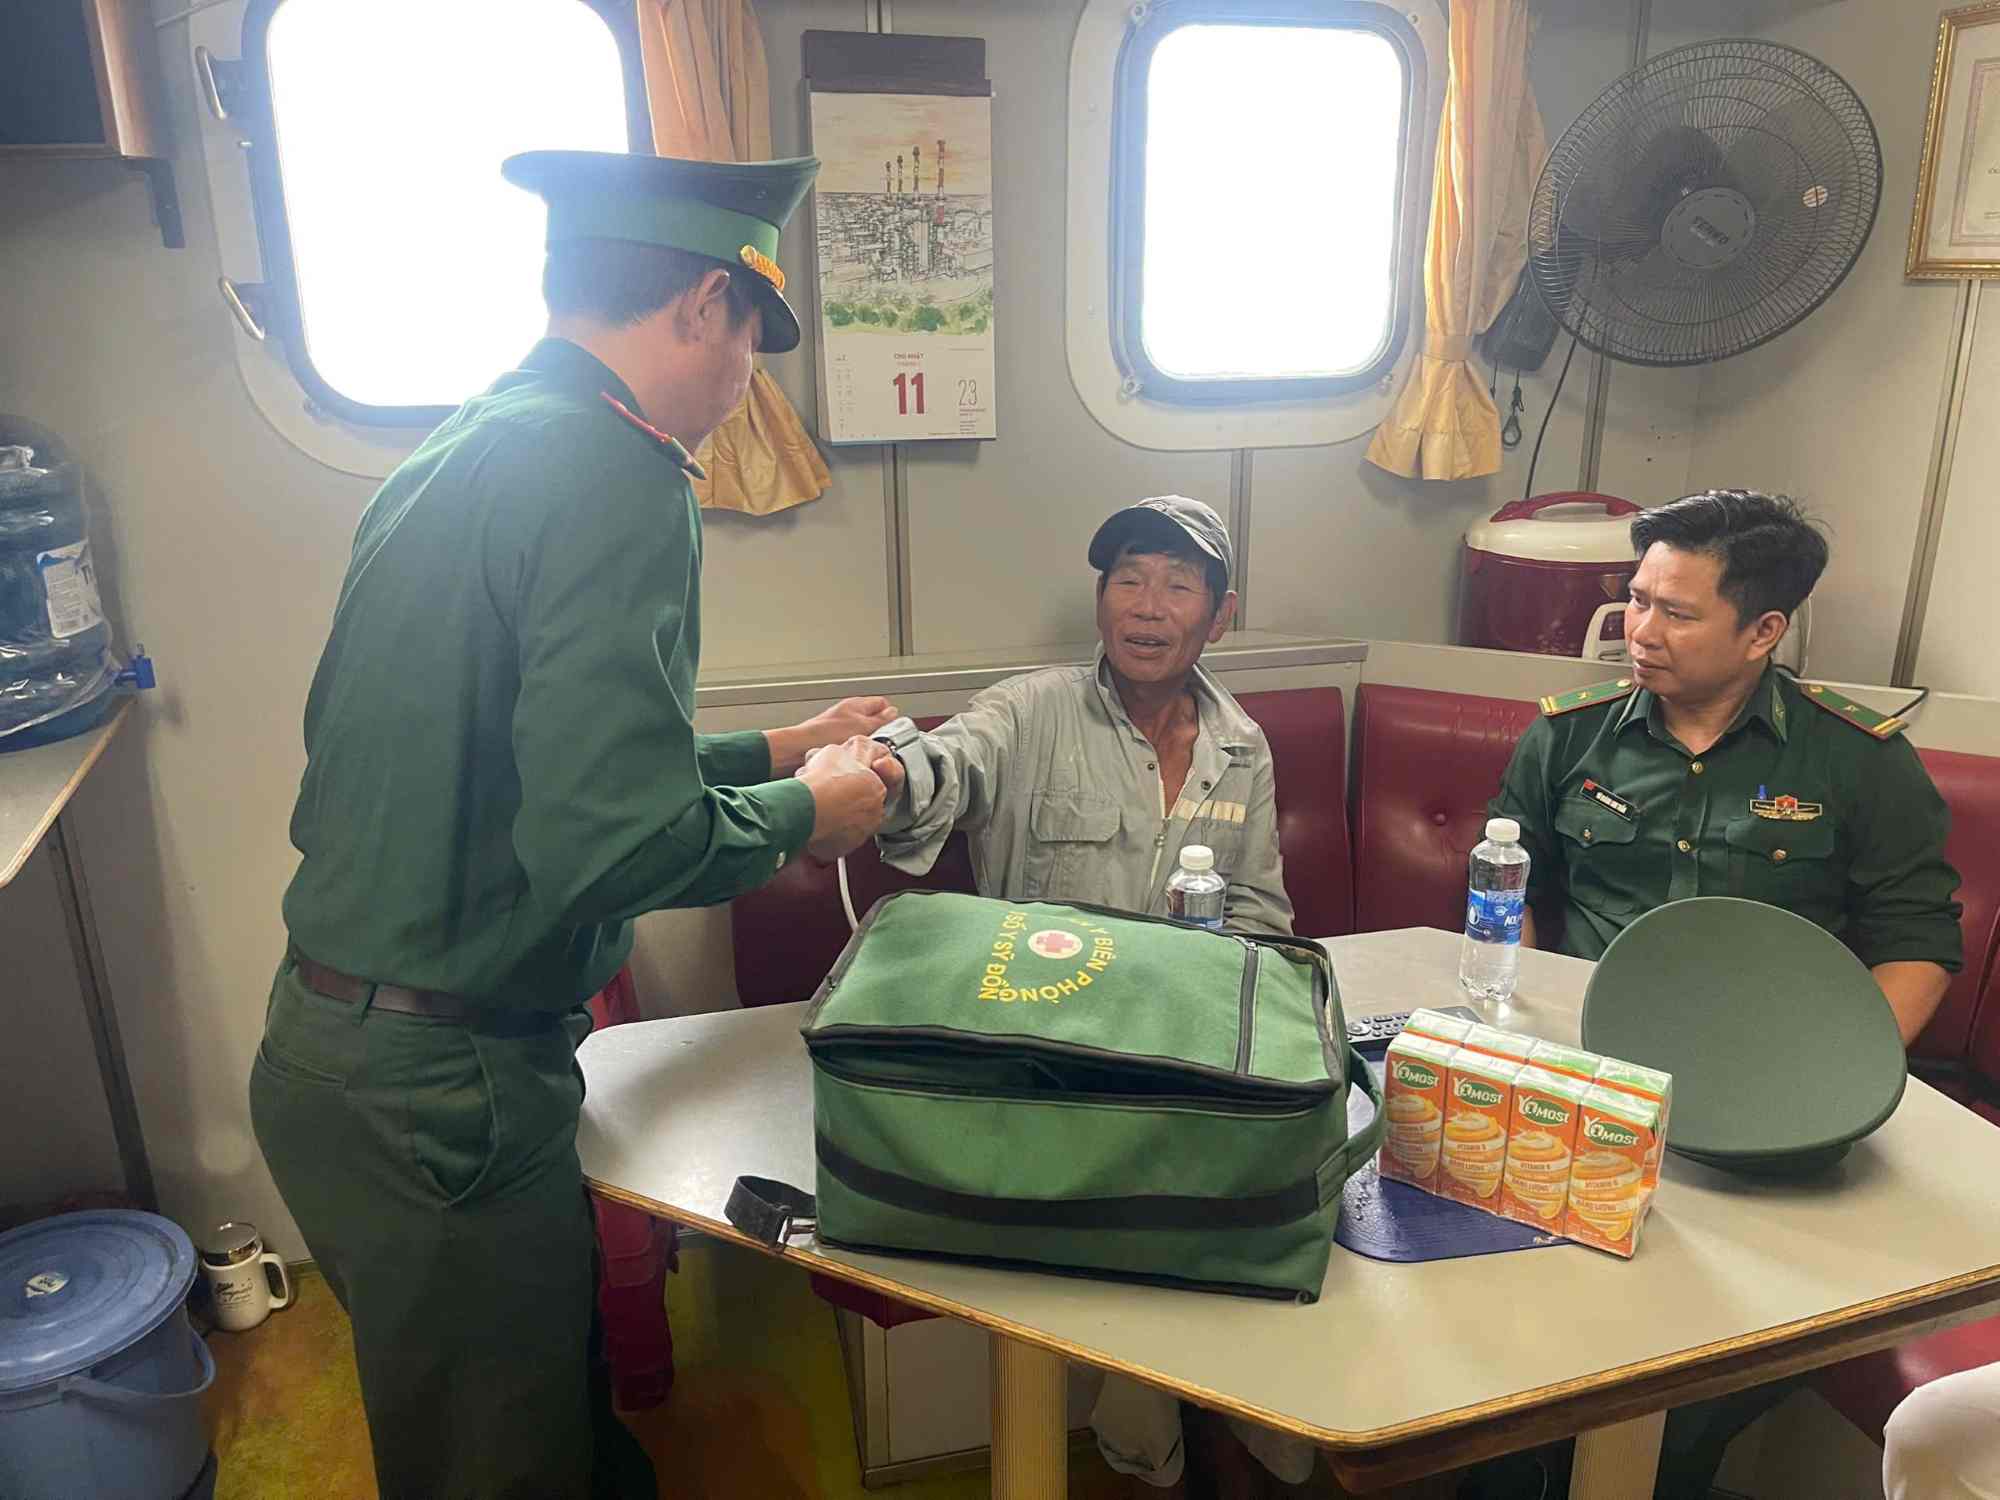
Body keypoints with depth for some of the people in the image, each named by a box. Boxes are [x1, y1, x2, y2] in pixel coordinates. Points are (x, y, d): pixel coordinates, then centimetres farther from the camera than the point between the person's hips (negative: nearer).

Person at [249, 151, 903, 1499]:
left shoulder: (460, 455, 10)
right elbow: (614, 838, -28)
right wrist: (803, 814, -9)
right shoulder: (616, 473, -20)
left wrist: (773, 751, 22)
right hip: (442, 1095, -9)